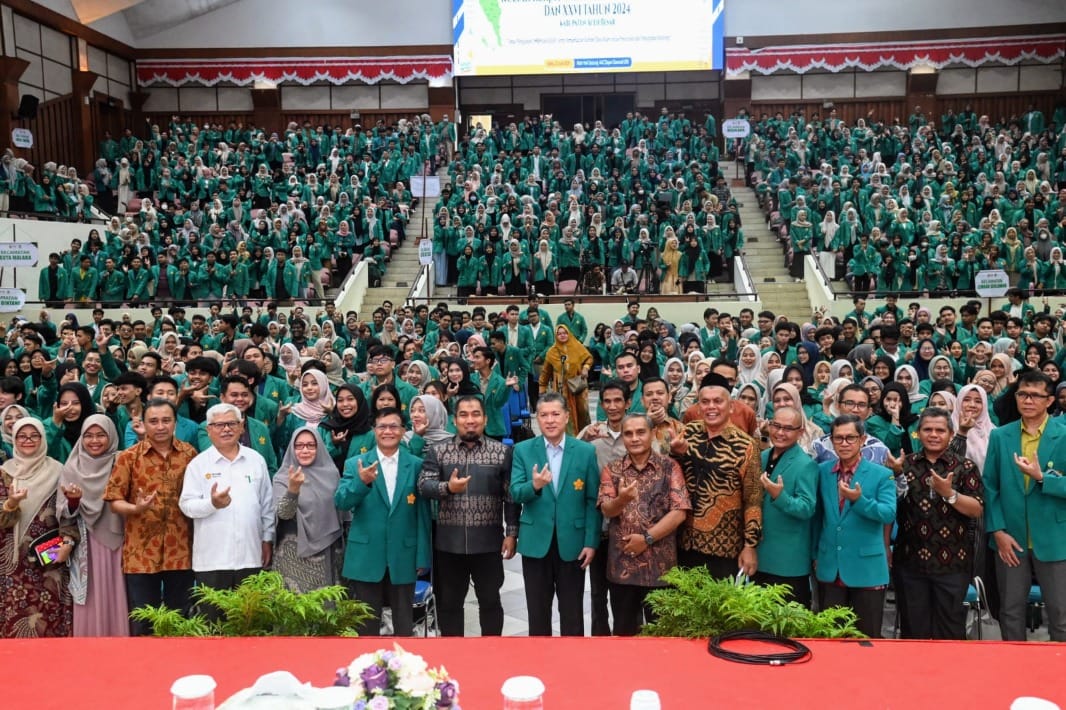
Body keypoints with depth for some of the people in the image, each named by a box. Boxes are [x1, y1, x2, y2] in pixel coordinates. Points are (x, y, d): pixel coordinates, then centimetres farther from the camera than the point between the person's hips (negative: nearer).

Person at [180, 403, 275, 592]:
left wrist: (268, 539, 9)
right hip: (212, 558, -2)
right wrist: (212, 503, -23)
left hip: (250, 555, 2)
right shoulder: (198, 464, 1)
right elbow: (186, 505, -4)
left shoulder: (256, 460, 8)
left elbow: (267, 504, 11)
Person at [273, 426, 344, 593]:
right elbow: (283, 514, -21)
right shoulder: (283, 478, -7)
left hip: (327, 552, 3)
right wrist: (293, 489, -38)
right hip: (295, 554, -3)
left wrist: (341, 547, 15)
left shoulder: (331, 473, 2)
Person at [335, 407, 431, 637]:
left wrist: (423, 556, 0)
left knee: (404, 623, 12)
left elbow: (423, 514, 2)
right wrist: (361, 482, -28)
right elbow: (340, 502, -10)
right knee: (366, 623, 11)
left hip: (404, 557, 0)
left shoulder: (416, 465, 1)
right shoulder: (355, 464, 1)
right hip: (366, 557, 0)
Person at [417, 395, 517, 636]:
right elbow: (423, 486, -6)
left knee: (490, 600, 11)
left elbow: (511, 496, 1)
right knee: (448, 601, 11)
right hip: (449, 541, 1)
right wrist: (447, 487, -25)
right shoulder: (437, 451, 3)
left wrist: (511, 533, -3)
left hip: (488, 541, -1)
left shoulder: (502, 452, 1)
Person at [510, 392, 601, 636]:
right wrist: (533, 486, -28)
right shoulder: (523, 450, 0)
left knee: (572, 611, 10)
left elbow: (592, 501, -1)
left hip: (572, 542, -1)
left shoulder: (586, 451, -1)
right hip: (536, 542, 1)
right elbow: (515, 494, -6)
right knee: (537, 610, 12)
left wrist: (591, 542, -6)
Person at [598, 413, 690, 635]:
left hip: (660, 565, -1)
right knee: (624, 632, 11)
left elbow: (679, 512, -8)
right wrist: (621, 500, -29)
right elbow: (606, 510, -7)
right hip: (622, 565, 2)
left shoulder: (669, 467, -1)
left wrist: (647, 538, -13)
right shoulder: (611, 470, 5)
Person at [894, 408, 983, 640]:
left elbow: (977, 510, -6)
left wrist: (950, 494, -20)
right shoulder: (905, 464, 7)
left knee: (950, 629, 5)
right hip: (910, 560, 2)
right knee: (913, 629, 9)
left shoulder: (965, 467, 2)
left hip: (952, 562, -1)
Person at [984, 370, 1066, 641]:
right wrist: (998, 531, -4)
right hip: (1010, 539, 2)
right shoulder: (1000, 436, 5)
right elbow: (990, 486, 4)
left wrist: (1042, 477, -22)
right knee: (1010, 613, 12)